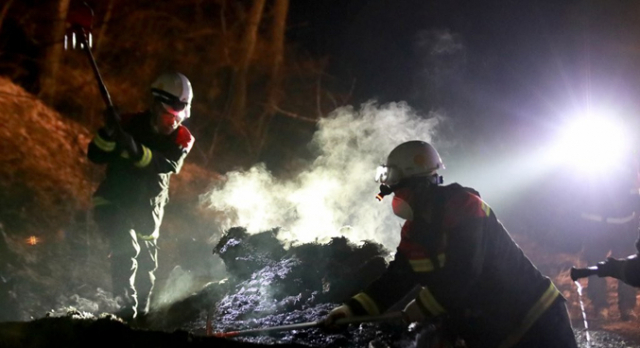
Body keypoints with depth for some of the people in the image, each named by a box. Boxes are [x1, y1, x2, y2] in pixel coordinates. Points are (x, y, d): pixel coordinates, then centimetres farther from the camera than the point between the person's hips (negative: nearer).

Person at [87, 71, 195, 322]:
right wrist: (108, 133, -39)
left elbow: (168, 165, -32)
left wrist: (136, 151, -48)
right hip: (114, 203, -3)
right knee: (126, 249, -27)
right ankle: (126, 305, -24)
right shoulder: (130, 124, -17)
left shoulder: (182, 139, -11)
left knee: (146, 261, 17)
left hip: (148, 210, 3)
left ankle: (141, 312, 38)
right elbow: (95, 156, -19)